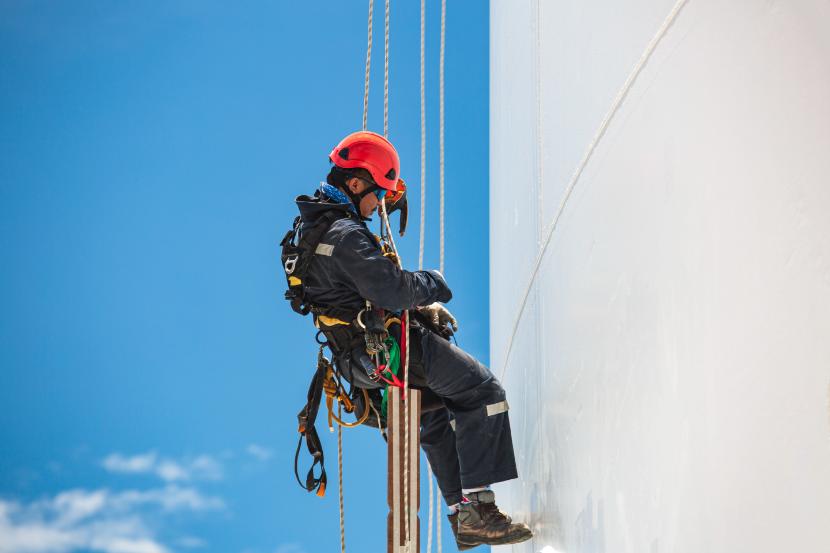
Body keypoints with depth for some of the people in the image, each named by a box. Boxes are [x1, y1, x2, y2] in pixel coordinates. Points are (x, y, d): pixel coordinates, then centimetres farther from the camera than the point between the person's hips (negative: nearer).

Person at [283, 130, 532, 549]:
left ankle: (461, 514, 29)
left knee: (438, 408, 28)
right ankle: (478, 510, -12)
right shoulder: (345, 234, -22)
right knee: (481, 389, -7)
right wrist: (431, 284, -8)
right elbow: (393, 291, -29)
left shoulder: (312, 224, 12)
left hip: (356, 357, 11)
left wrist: (422, 306, 12)